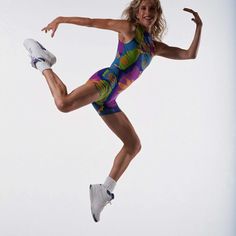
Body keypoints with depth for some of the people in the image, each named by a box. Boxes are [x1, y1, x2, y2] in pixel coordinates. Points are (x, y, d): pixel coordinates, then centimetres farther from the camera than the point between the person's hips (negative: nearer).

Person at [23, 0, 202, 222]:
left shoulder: (156, 46, 22)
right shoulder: (129, 28, 6)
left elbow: (189, 55, 20)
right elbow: (93, 22, 5)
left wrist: (199, 26, 12)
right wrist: (61, 19, 2)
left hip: (108, 99, 7)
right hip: (106, 80, -7)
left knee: (133, 145, 10)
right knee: (64, 103, -36)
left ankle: (104, 191, 15)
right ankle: (42, 63, -8)